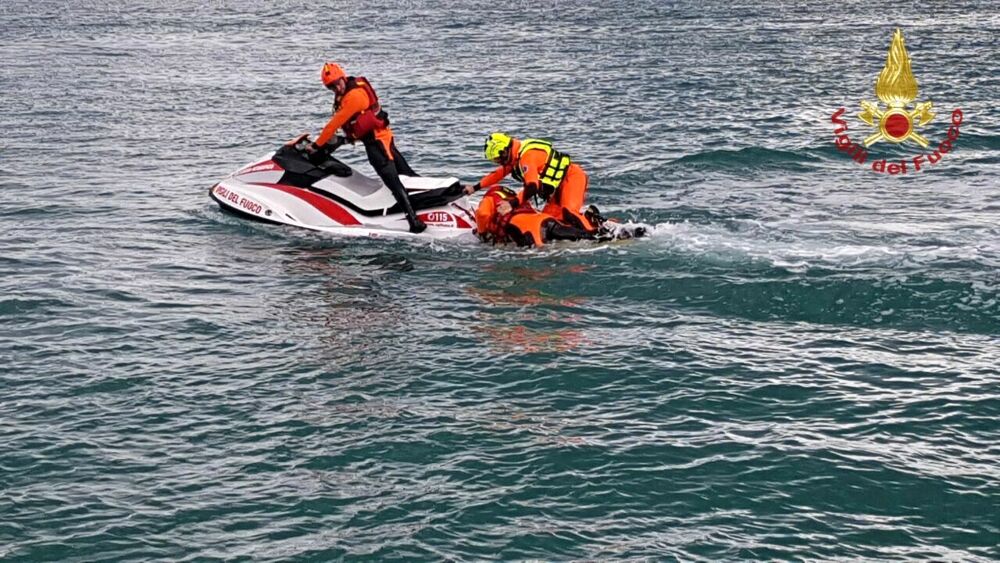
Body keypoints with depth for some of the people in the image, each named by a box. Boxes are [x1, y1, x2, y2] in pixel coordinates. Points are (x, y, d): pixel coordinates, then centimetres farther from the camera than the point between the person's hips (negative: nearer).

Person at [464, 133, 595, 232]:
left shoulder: (526, 155, -24)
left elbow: (531, 188, -33)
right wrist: (475, 188, 24)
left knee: (569, 212, -31)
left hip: (572, 176, -10)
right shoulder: (515, 156, 7)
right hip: (559, 185, 10)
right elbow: (498, 174, 23)